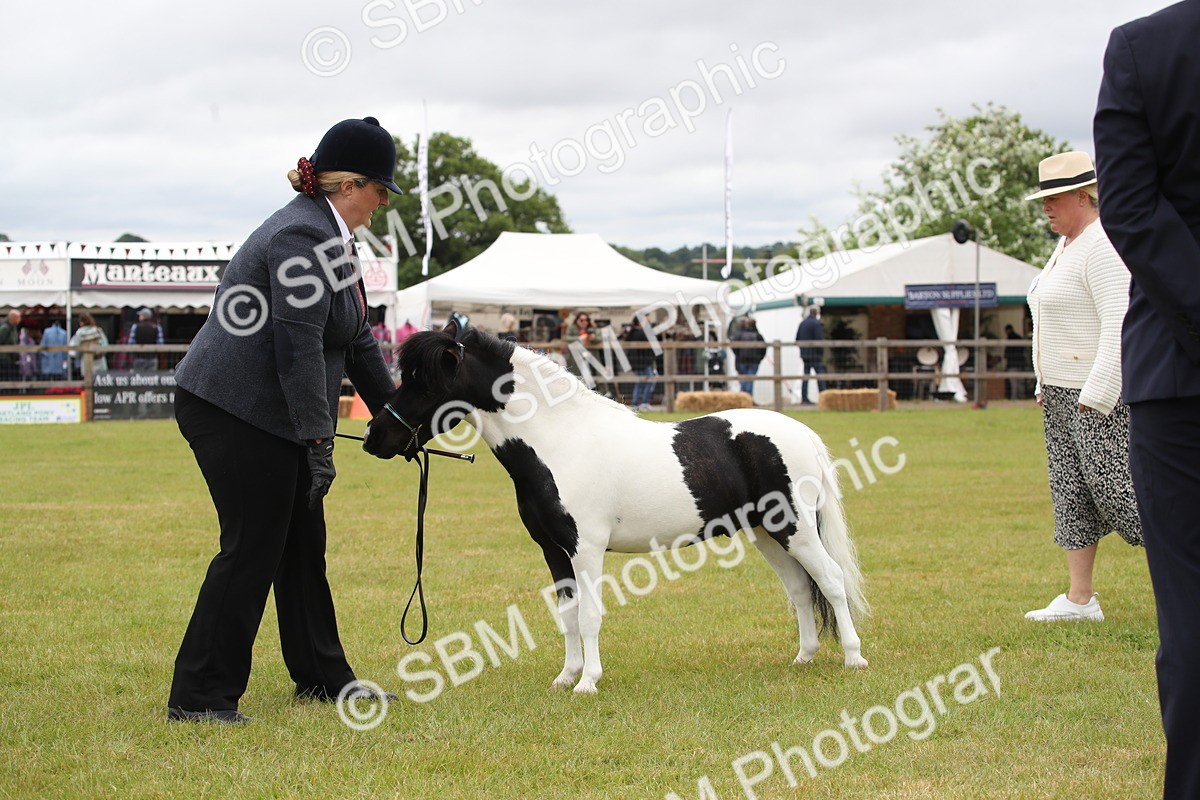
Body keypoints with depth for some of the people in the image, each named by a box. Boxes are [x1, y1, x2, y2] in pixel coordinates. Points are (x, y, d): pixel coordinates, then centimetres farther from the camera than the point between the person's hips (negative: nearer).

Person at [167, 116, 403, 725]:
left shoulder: (327, 234, 15)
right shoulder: (303, 237, -19)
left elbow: (354, 337, 24)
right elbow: (299, 347, -25)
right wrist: (318, 440, -25)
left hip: (263, 415, 10)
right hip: (233, 412, -10)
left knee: (303, 544, 14)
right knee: (252, 550, -8)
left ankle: (321, 676, 25)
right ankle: (198, 697, -3)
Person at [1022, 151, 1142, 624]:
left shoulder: (1102, 246, -16)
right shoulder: (1066, 245, 16)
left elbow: (1120, 326, -23)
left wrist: (1096, 395, -26)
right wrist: (1046, 384, 19)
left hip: (1103, 393, -10)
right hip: (1063, 393, 10)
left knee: (1115, 487, -10)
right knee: (1071, 493, 8)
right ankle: (1080, 599, 10)